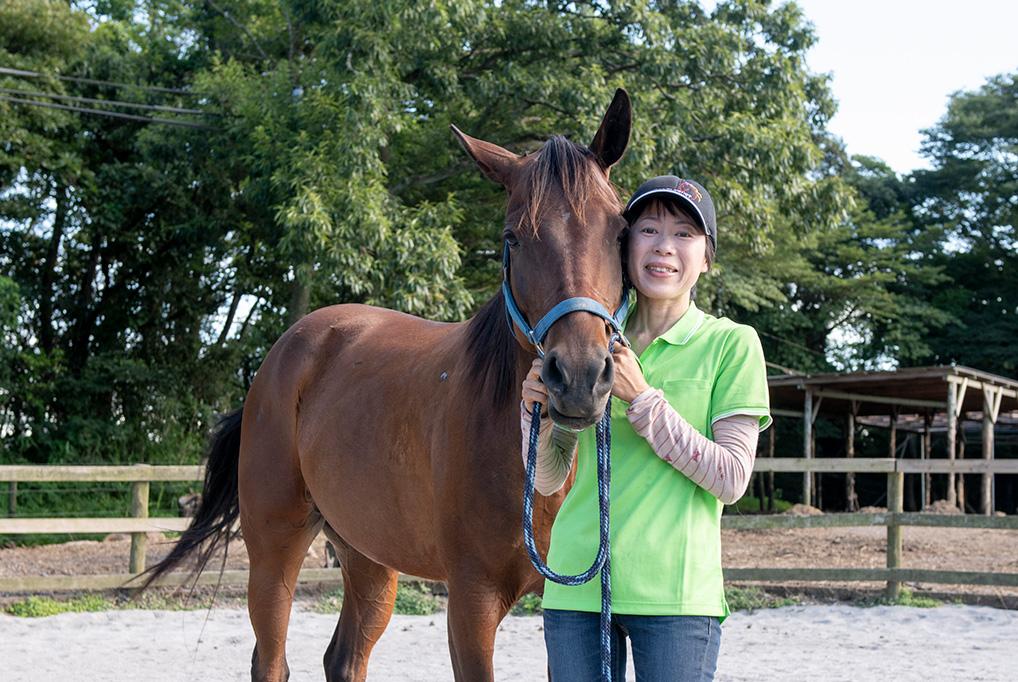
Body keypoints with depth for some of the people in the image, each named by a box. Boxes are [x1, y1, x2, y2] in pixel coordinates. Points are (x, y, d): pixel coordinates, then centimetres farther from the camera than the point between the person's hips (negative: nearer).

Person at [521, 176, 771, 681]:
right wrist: (536, 409, -8)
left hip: (675, 590, -3)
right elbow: (549, 480, 11)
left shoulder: (732, 344, 0)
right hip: (577, 583, 3)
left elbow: (731, 480, -8)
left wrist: (642, 398, -14)